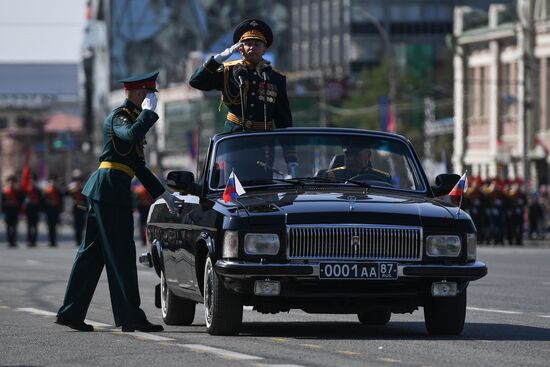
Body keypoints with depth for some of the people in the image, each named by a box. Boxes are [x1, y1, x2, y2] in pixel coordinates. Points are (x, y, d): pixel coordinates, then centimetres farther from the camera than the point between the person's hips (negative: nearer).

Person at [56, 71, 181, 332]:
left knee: (92, 252, 10)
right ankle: (130, 317, -6)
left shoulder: (133, 117, 23)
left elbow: (138, 166, 27)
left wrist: (164, 195, 26)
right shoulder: (119, 116, -7)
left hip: (104, 192, 10)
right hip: (110, 188, -10)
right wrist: (148, 111, -17)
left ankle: (70, 312, 12)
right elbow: (132, 136, -32)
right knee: (120, 254, -8)